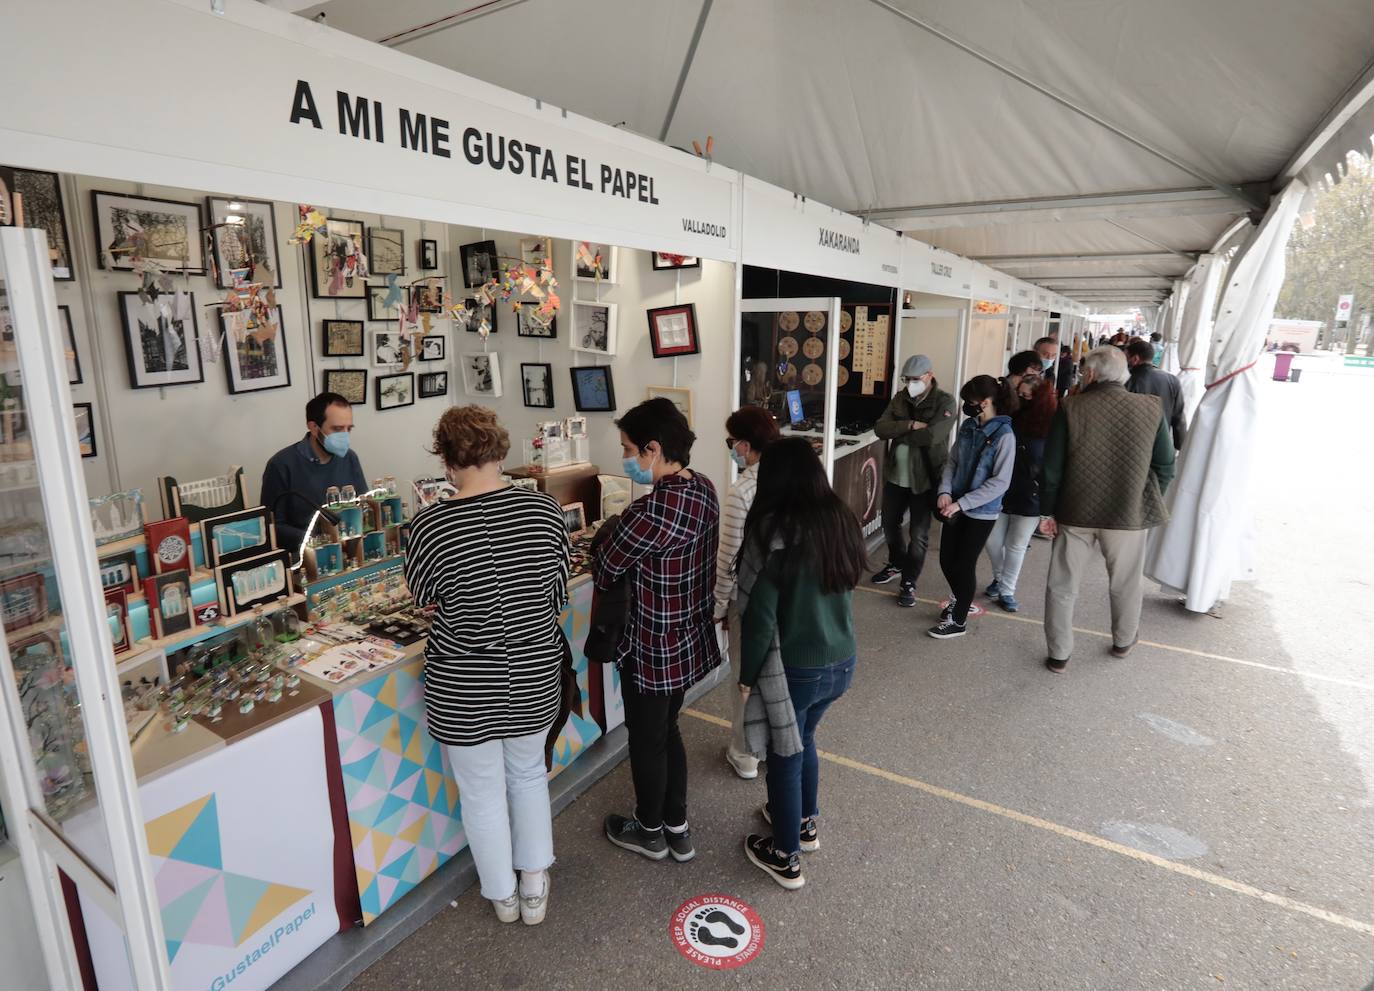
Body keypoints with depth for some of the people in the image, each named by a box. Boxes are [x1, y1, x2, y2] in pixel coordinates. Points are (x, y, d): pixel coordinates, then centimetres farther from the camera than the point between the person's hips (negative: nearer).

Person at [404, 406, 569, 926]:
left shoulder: (431, 525, -20)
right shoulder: (544, 509, -12)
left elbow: (422, 595, 0)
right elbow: (558, 594, -1)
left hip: (464, 690, -2)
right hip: (534, 678, 3)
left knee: (483, 793, 19)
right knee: (529, 775, 26)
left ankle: (503, 896, 41)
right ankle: (534, 886, 41)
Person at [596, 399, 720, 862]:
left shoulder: (651, 511, -30)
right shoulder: (704, 488, -3)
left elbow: (604, 572, -18)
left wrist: (600, 549, 3)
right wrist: (619, 535, 1)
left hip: (653, 649, -8)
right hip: (692, 639, 8)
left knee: (646, 740, 16)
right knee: (667, 730, 25)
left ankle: (650, 833, 40)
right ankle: (677, 829, 41)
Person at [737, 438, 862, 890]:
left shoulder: (775, 530, -22)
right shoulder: (841, 520, -4)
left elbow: (760, 616, -20)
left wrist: (748, 676, -9)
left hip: (796, 669, -6)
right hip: (843, 661, 6)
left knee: (784, 757, 15)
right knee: (802, 740, 28)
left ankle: (786, 857, 33)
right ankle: (805, 823, 48)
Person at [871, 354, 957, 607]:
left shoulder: (944, 402, -11)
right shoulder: (900, 398, 5)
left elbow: (931, 435, -27)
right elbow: (880, 428, -7)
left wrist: (897, 433, -15)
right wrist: (909, 425, -21)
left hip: (924, 479, -6)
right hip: (895, 475, 6)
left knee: (918, 534, 1)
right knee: (890, 524, 19)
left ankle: (909, 582, 16)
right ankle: (896, 564, 43)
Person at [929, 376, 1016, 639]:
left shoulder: (1004, 435, -17)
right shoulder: (968, 427, 1)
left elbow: (1000, 482, -19)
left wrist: (962, 503, -21)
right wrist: (945, 491, -9)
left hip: (981, 512, -5)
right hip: (957, 507, 6)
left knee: (964, 564, 5)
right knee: (946, 560, 14)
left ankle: (959, 621, 24)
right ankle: (959, 600, 42)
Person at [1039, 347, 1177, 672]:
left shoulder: (1070, 408, -11)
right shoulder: (1152, 409, -6)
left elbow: (1051, 467, -9)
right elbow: (1165, 466, 1)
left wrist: (1047, 510, -1)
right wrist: (1148, 503, 14)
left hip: (1075, 511, -1)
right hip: (1128, 512, 2)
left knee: (1062, 586, 12)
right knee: (1126, 584, 22)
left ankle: (1059, 654, 19)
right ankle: (1123, 641, 42)